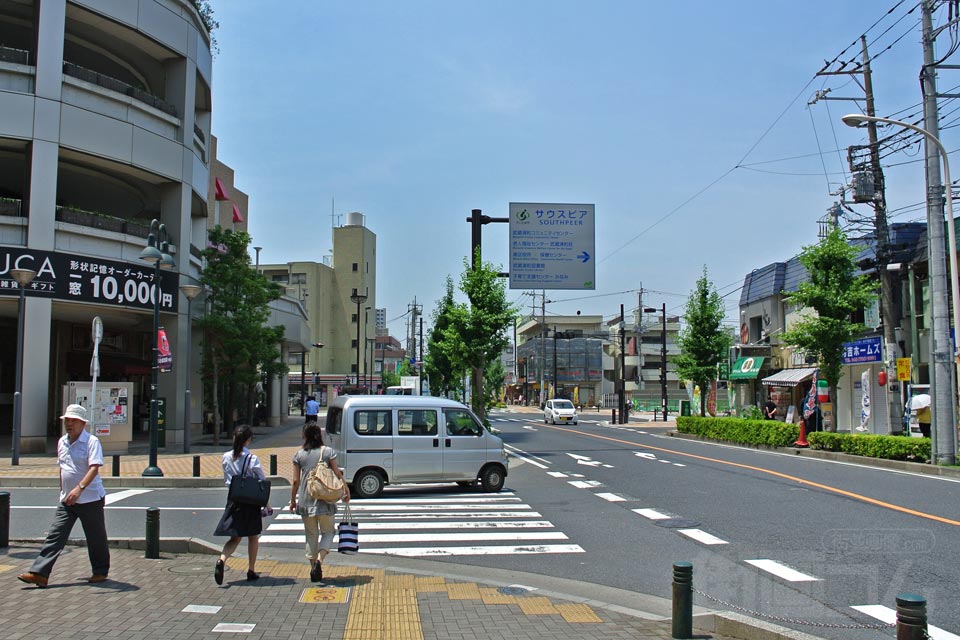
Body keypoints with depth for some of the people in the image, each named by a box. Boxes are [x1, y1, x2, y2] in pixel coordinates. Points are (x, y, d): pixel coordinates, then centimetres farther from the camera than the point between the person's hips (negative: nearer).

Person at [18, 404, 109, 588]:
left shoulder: (91, 441, -13)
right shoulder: (62, 442, 10)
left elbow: (94, 468, -24)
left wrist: (80, 488, -36)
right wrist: (63, 490, 21)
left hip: (90, 499, -6)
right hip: (67, 500, 6)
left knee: (96, 538, 6)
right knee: (55, 535, -2)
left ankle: (101, 571, 21)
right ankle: (39, 574, -3)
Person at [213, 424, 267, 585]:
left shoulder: (226, 457, 1)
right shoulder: (252, 458, -12)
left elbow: (227, 479, 11)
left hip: (233, 500, 3)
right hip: (251, 501, -3)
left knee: (235, 537, 9)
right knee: (253, 537, 14)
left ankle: (221, 560, -19)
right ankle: (251, 570, 19)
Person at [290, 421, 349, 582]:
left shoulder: (299, 455, 1)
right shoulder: (328, 452, -3)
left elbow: (295, 481, 1)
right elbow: (337, 474, -2)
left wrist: (293, 500, 12)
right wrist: (346, 490, 11)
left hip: (305, 501, 2)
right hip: (325, 500, -1)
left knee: (311, 534, 14)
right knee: (328, 532, 12)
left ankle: (314, 568, 15)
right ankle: (320, 559, -11)